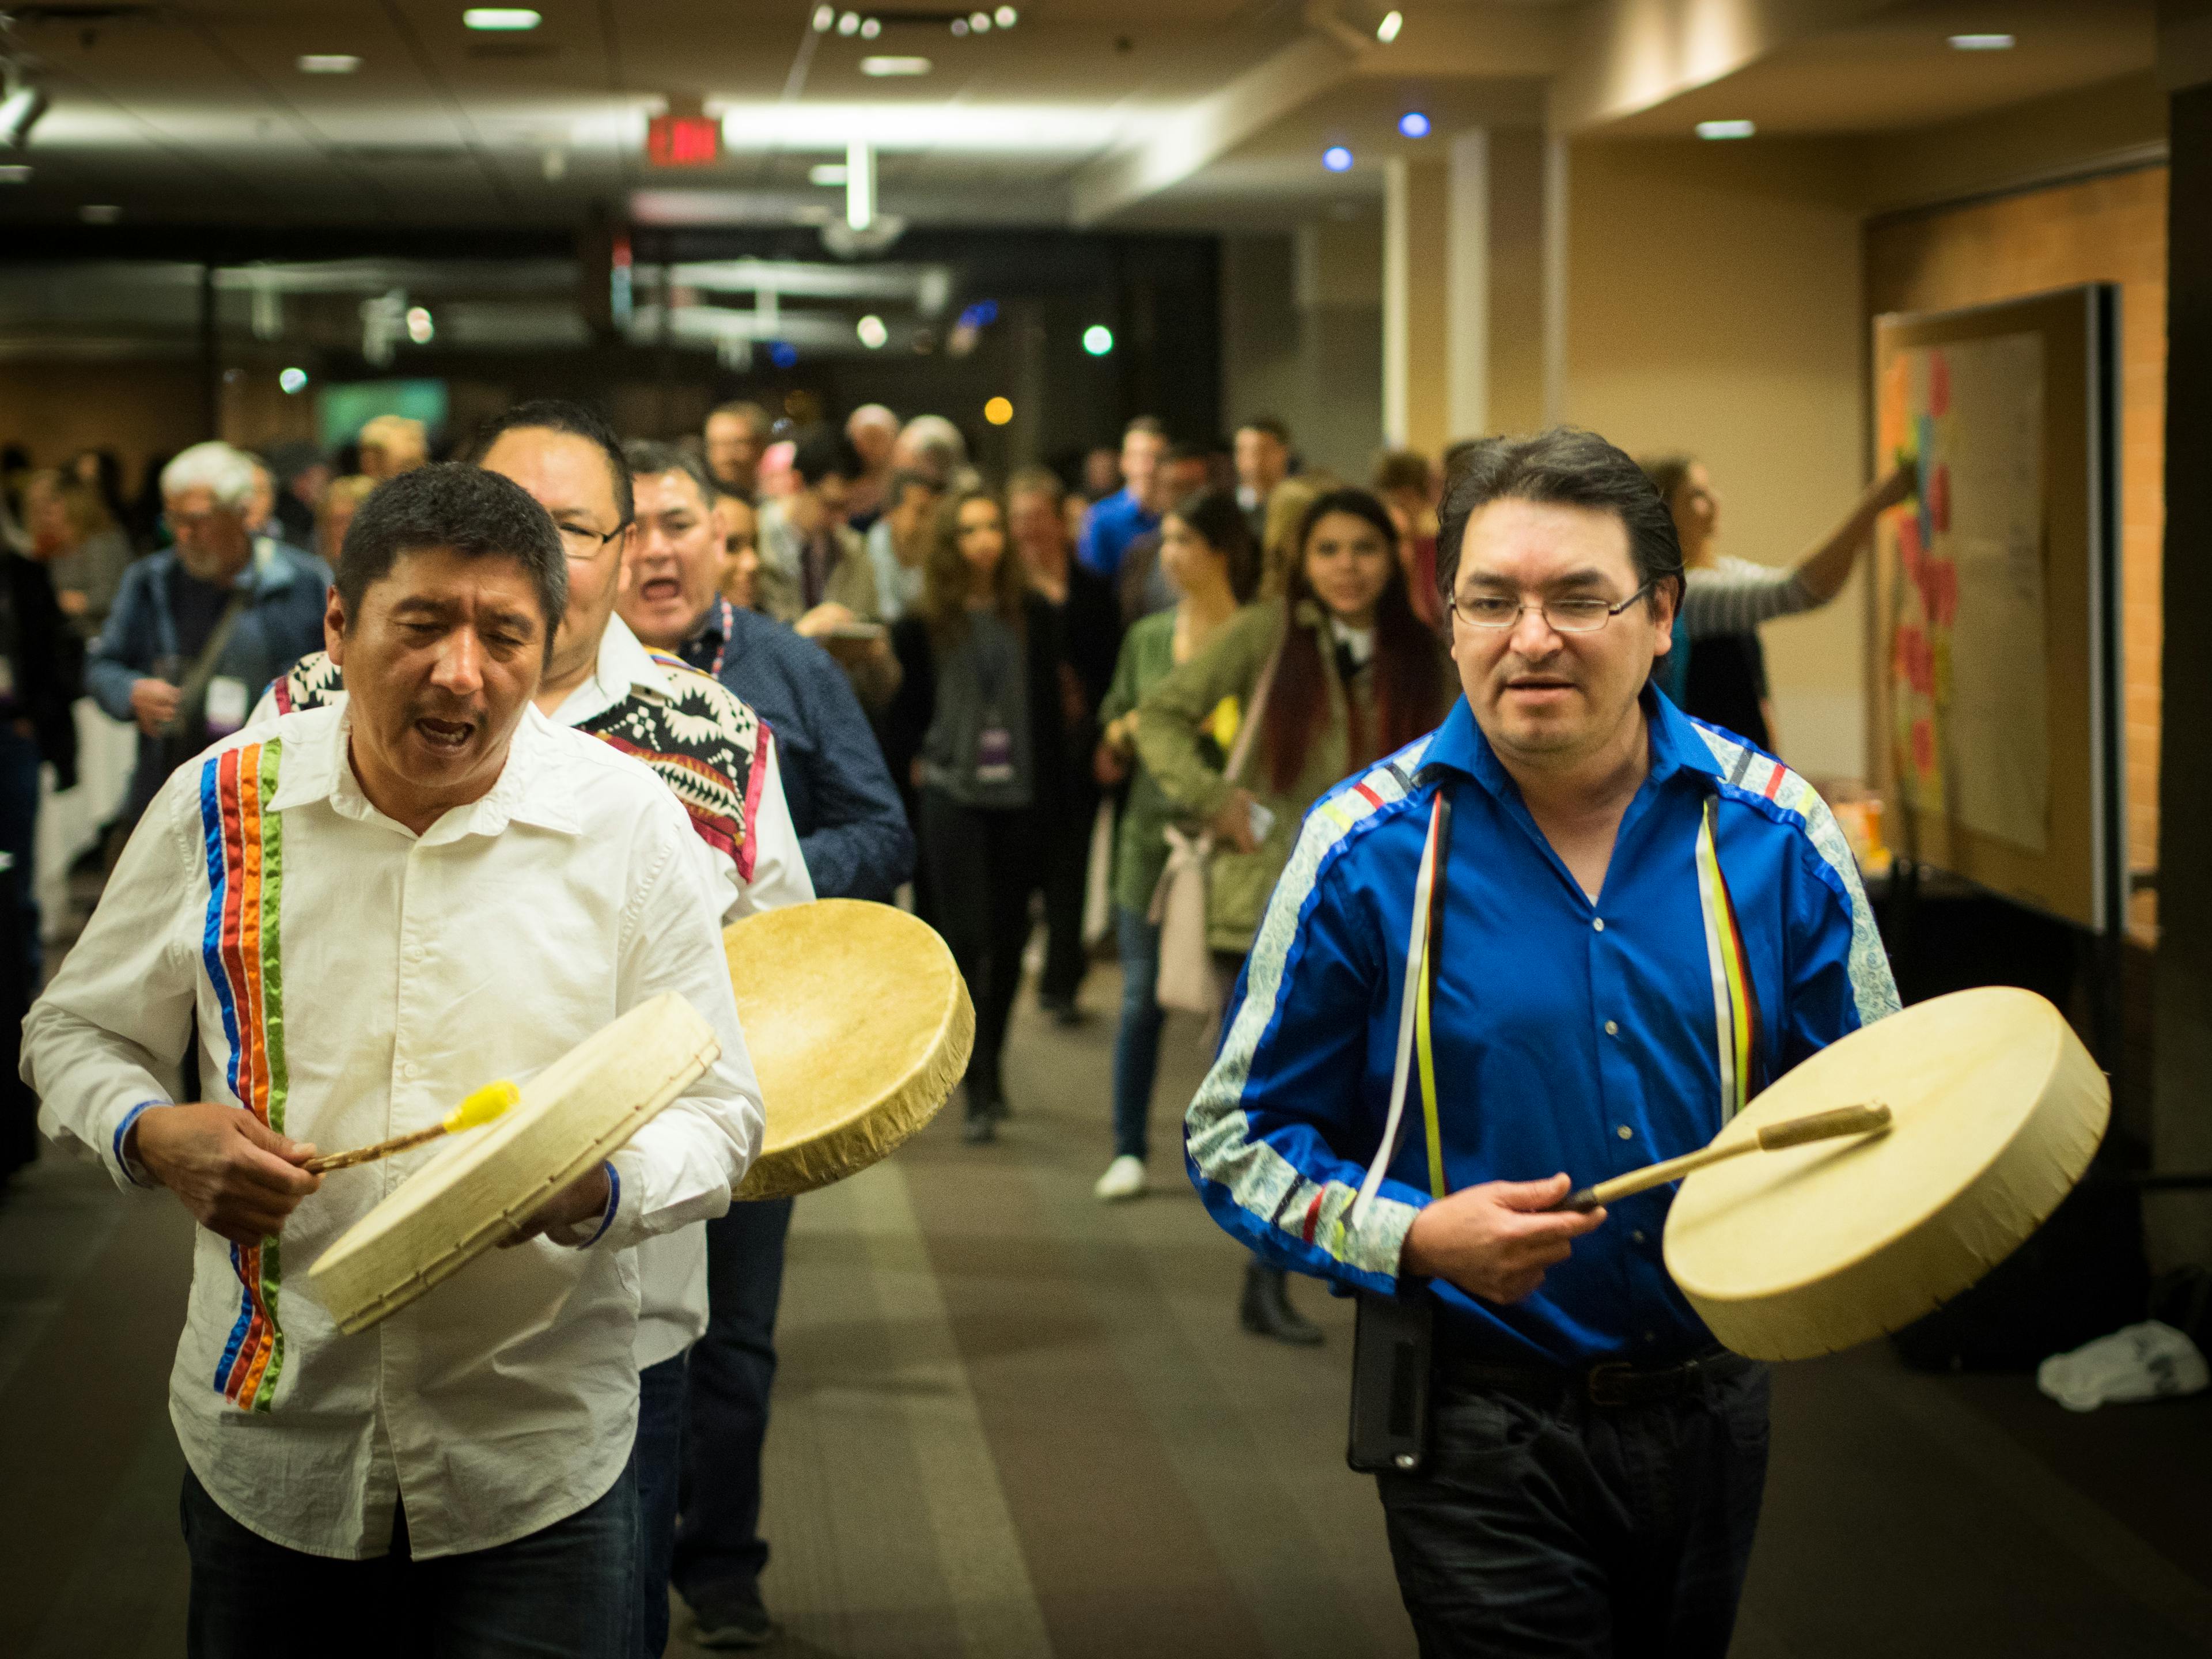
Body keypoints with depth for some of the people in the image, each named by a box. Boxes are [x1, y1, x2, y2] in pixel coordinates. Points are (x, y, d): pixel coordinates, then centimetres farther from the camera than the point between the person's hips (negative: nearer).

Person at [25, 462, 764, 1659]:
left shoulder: (626, 821, -5)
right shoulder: (218, 804, -2)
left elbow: (716, 1111, -1)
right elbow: (74, 1034, 11)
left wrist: (593, 1188, -22)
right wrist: (151, 1134, -11)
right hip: (267, 1443, 1)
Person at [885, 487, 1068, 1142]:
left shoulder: (1033, 616, 5)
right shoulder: (924, 624, 1)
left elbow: (1048, 707, 7)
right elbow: (905, 707, 7)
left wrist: (1048, 787, 3)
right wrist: (912, 763, -3)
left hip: (1019, 797, 2)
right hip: (953, 797, -2)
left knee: (1008, 939, 8)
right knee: (967, 939, -8)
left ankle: (990, 1061, 25)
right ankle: (980, 1092, -6)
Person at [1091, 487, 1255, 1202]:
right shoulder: (1146, 637, 10)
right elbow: (1112, 732, 17)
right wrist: (1131, 729, -5)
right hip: (1151, 831, 4)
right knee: (1141, 999, 3)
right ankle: (1129, 1150, 12)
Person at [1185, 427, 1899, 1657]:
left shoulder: (1775, 833, -4)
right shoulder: (1368, 850, -10)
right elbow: (1239, 1137, -3)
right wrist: (1415, 1238, -19)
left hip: (1711, 1407, 3)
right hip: (1483, 1432, -3)